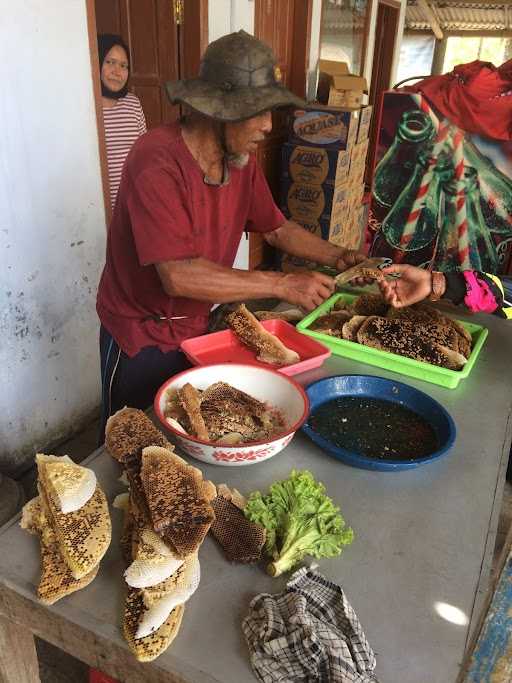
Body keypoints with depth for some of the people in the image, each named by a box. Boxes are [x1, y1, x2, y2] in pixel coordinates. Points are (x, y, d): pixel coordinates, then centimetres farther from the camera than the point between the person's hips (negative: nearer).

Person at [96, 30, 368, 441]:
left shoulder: (242, 159, -4)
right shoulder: (157, 160, -27)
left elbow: (277, 228, 10)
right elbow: (179, 276, -34)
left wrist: (338, 258, -4)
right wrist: (284, 285, -30)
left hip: (200, 327, 7)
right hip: (141, 340, -6)